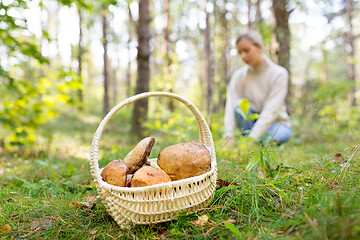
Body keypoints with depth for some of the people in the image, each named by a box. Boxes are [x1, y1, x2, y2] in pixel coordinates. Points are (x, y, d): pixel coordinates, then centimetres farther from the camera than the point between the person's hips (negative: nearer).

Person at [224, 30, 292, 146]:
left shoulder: (279, 74, -14)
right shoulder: (239, 75, -5)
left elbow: (271, 110, -24)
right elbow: (230, 106, -17)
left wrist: (252, 139, -35)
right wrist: (229, 137, -32)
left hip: (277, 124, -3)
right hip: (252, 122, 3)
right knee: (240, 104, -27)